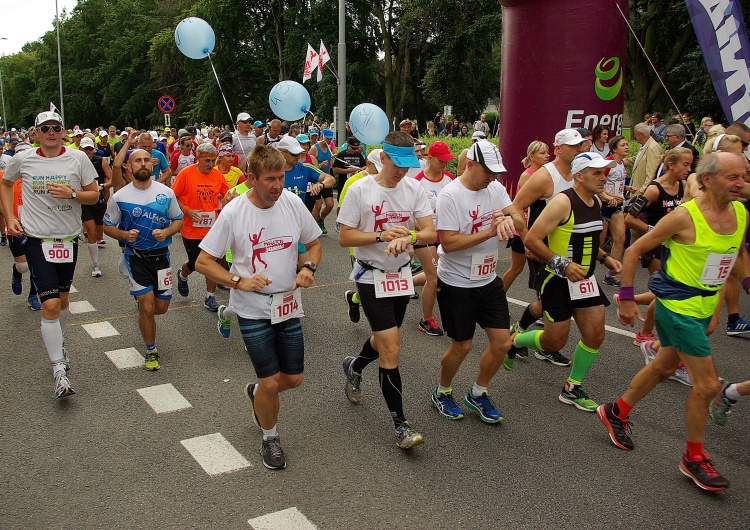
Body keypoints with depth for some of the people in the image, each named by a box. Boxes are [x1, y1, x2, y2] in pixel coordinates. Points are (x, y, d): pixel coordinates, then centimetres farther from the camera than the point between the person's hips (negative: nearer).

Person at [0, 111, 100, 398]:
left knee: (62, 299, 16)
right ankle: (59, 371, -4)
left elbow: (94, 195, 3)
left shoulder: (78, 158, -2)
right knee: (50, 305, -10)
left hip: (69, 238, 2)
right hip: (37, 239, -2)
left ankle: (58, 344, 42)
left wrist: (71, 194, -17)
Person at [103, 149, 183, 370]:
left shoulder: (166, 193, -3)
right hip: (136, 257, -2)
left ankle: (141, 301, 47)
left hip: (161, 255, 2)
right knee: (147, 307, -8)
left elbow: (178, 220, 6)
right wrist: (124, 234, -18)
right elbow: (108, 226, 3)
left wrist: (166, 232, -15)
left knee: (161, 308, 9)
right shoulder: (120, 197, -7)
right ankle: (151, 351, 14)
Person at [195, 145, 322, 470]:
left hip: (288, 305, 4)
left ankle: (257, 393, 45)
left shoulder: (293, 203, -5)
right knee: (271, 382, -2)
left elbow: (314, 244, 10)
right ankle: (270, 437, 27)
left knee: (294, 379, 11)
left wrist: (308, 267, -11)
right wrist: (239, 281, -22)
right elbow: (203, 262, -8)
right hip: (252, 310, -4)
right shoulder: (233, 213, -14)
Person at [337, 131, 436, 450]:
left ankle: (354, 368, 53)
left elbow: (431, 232, -9)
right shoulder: (360, 190, -12)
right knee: (391, 350, -10)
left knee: (384, 339, 21)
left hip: (401, 275, 5)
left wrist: (408, 237, -30)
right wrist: (382, 235, -23)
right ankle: (400, 425, -1)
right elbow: (344, 237, -10)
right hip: (372, 277, -5)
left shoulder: (414, 189, -1)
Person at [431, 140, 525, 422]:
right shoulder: (450, 195, -18)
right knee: (462, 346, 5)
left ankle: (477, 393, 28)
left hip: (489, 280, 7)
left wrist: (509, 218, -25)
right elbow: (448, 243, -23)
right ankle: (442, 393, 31)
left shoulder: (495, 187, 3)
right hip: (457, 283, -6)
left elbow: (520, 223, -1)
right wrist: (490, 231, -26)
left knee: (502, 342, 6)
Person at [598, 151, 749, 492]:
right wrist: (626, 299, -12)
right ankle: (693, 458, 15)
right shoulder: (685, 216, -20)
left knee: (664, 366, 21)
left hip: (705, 307, 8)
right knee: (707, 384, -6)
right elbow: (634, 251, -13)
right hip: (678, 306, -8)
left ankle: (617, 412, 42)